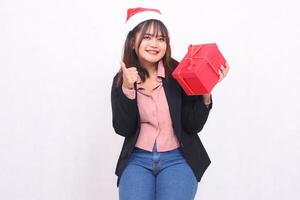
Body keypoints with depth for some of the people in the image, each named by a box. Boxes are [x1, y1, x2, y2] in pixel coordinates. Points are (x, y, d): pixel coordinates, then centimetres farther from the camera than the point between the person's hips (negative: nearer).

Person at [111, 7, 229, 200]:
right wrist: (127, 89, -16)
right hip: (138, 159, 1)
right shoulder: (121, 80, 2)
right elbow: (123, 129, -6)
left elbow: (194, 126, -5)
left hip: (178, 159, -1)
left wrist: (206, 92, -19)